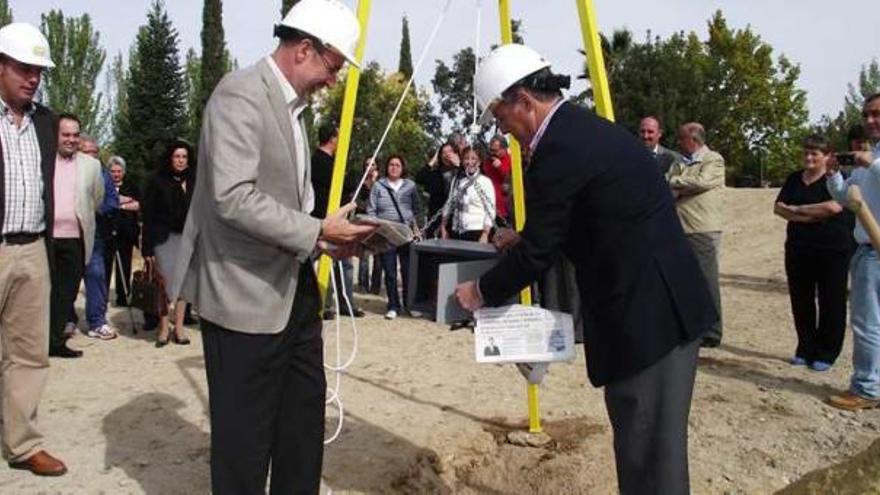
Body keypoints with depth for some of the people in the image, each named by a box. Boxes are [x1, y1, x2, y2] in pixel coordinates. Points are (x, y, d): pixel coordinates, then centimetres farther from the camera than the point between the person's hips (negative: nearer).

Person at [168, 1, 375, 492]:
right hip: (246, 292, -9)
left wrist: (326, 239, 5)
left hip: (292, 286, 9)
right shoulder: (241, 94, -15)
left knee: (306, 415, 17)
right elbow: (234, 198, -24)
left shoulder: (293, 104, 14)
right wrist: (316, 232, -22)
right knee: (246, 430, 4)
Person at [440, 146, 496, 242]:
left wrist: (485, 234, -14)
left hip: (476, 232, -4)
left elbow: (490, 210, -7)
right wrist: (443, 227, 12)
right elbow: (449, 205, 16)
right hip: (456, 232, 4)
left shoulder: (485, 181, -3)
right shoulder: (456, 180, 11)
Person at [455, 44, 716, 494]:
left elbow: (538, 251, -12)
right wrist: (522, 238, 23)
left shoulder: (558, 149, -17)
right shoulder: (586, 129, 14)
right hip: (663, 303, 10)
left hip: (644, 311, -10)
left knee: (646, 449, 1)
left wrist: (481, 291, 3)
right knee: (649, 441, 18)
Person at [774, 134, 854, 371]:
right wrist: (808, 216, -13)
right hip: (798, 250, 5)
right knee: (800, 301, 8)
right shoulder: (794, 179, 12)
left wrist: (797, 209, -10)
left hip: (833, 251, -5)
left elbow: (834, 206, -21)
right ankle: (805, 349, 20)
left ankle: (826, 353, 12)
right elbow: (779, 207, 3)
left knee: (831, 303, 2)